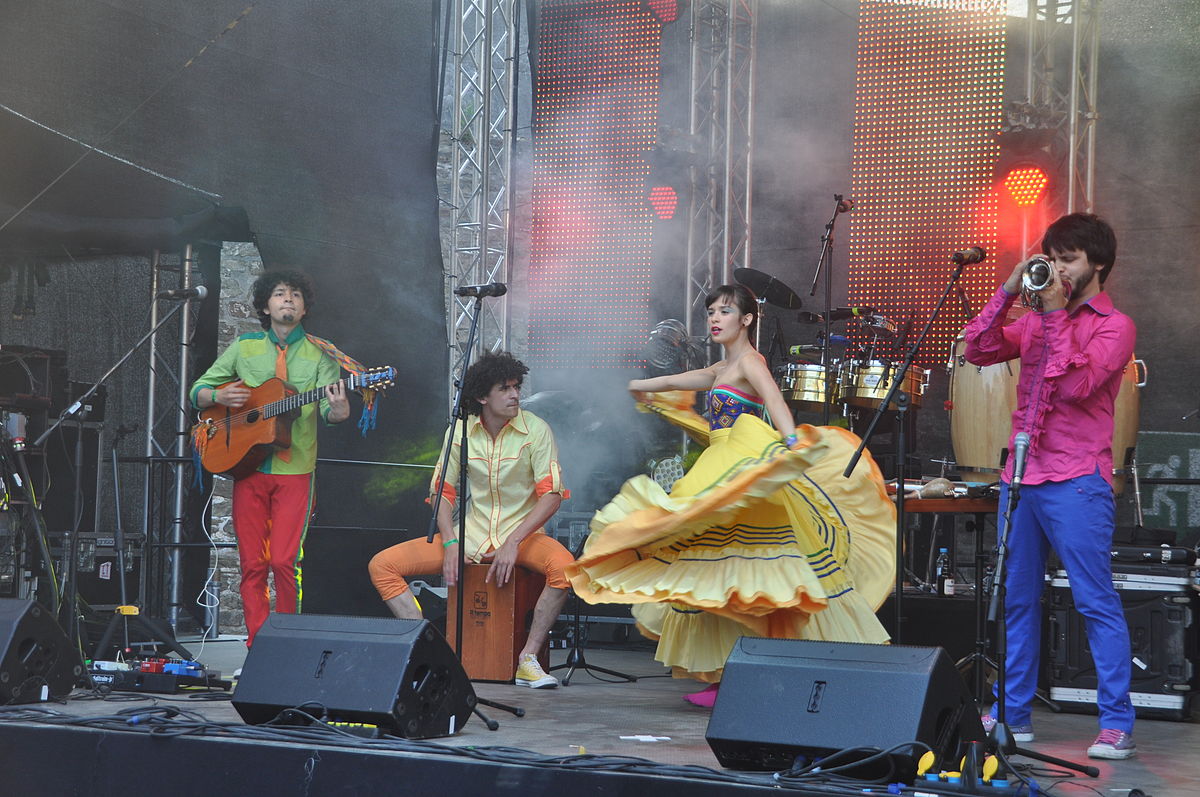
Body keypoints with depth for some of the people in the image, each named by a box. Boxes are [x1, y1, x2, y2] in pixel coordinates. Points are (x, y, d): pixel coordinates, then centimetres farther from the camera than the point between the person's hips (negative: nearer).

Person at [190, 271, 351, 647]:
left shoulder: (319, 353, 4)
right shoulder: (244, 348, 10)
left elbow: (327, 407, -6)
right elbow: (198, 391, 14)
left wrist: (337, 412, -29)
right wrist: (219, 396, -8)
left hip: (295, 469, -2)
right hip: (248, 466, 2)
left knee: (283, 561, -10)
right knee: (252, 563, 1)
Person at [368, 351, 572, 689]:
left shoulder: (535, 430, -9)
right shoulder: (460, 432, 0)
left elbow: (551, 495, -14)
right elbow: (443, 492, 5)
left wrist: (513, 543, -24)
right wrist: (450, 543, -12)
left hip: (522, 534, -3)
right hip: (471, 534, 3)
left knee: (563, 566, -38)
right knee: (382, 565, -11)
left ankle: (528, 660, -25)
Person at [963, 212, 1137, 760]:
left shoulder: (1113, 326, -2)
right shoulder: (1036, 320, 17)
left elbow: (1074, 384, -17)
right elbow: (979, 351, 7)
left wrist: (1056, 314, -12)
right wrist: (1008, 293, -1)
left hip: (1076, 483, -7)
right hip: (1020, 477, 7)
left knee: (1096, 602, -6)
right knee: (1015, 601, 10)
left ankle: (1116, 724, -3)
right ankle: (1012, 715, 18)